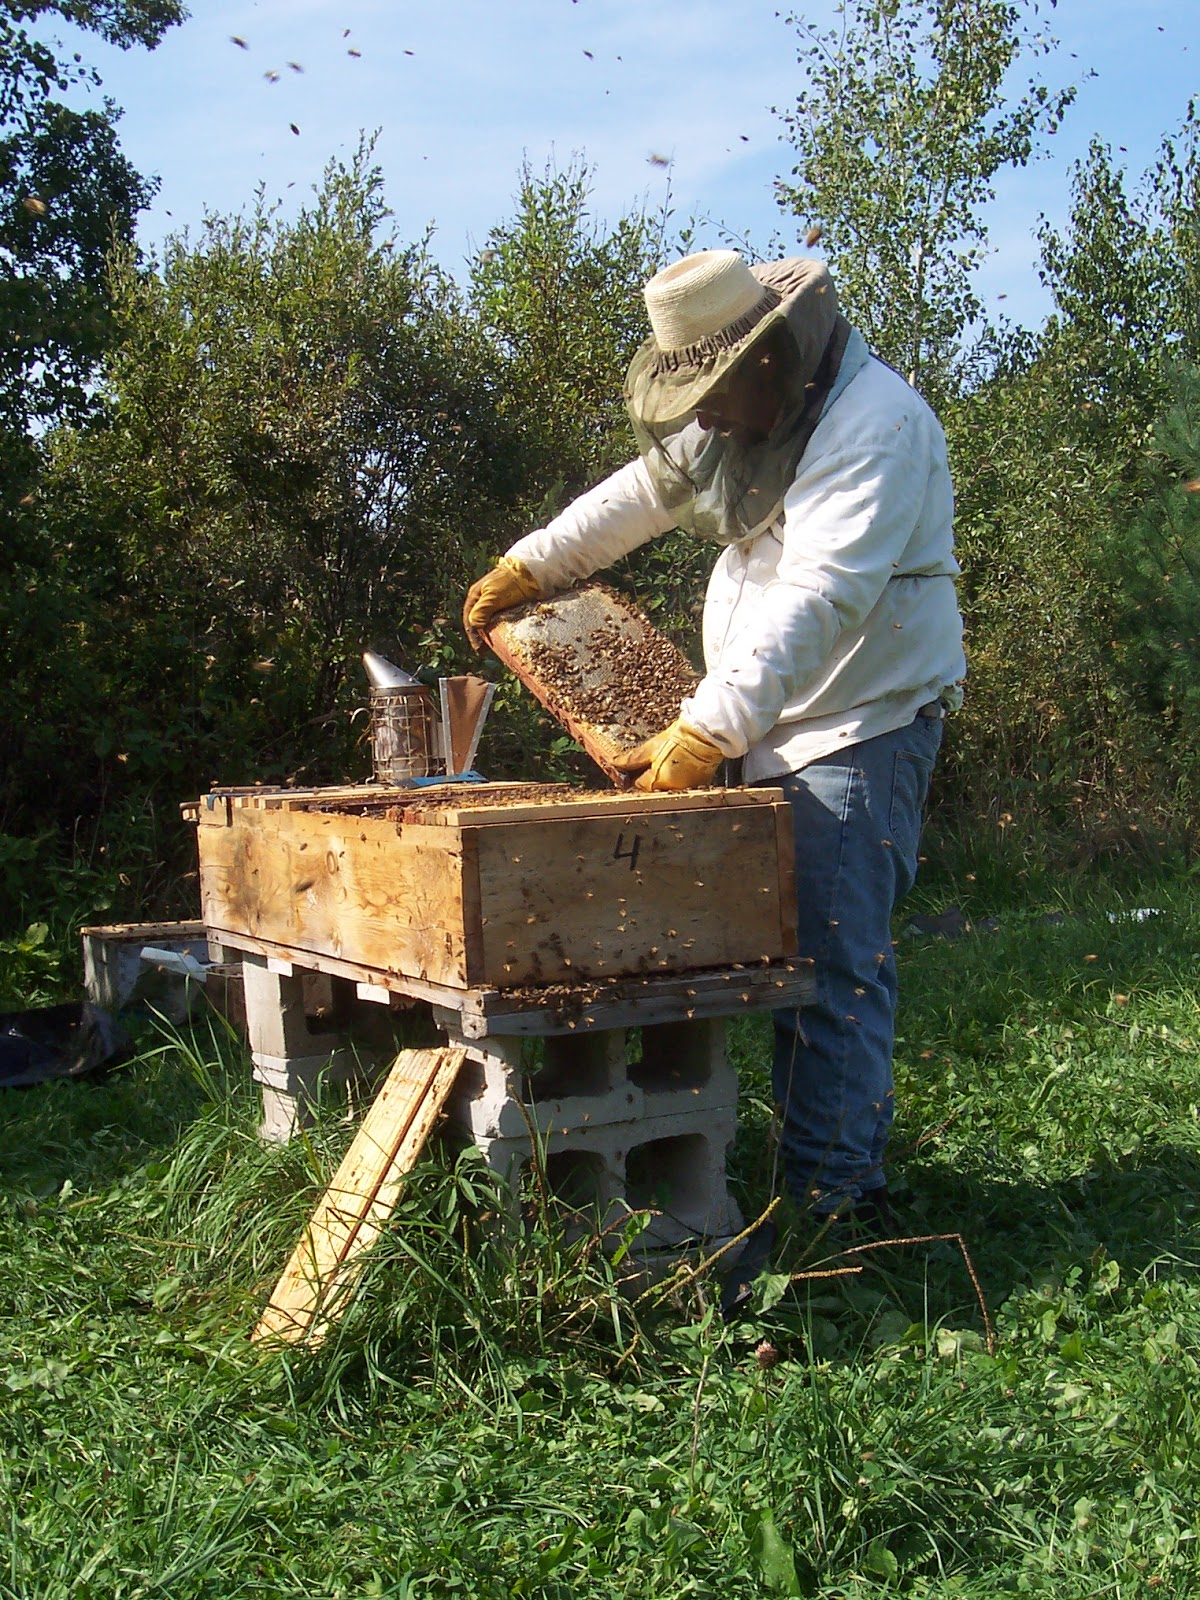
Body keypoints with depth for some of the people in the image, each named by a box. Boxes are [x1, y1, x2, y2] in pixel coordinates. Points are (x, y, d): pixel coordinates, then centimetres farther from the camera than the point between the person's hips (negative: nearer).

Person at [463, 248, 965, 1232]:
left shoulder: (873, 424, -19)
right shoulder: (756, 414, 12)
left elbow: (815, 603, -29)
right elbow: (643, 492, 26)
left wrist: (709, 731, -35)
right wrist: (527, 567, 27)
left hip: (862, 732, -9)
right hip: (783, 735, 9)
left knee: (831, 966, -12)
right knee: (792, 955, 12)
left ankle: (836, 1197, -8)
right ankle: (840, 1159, 22)